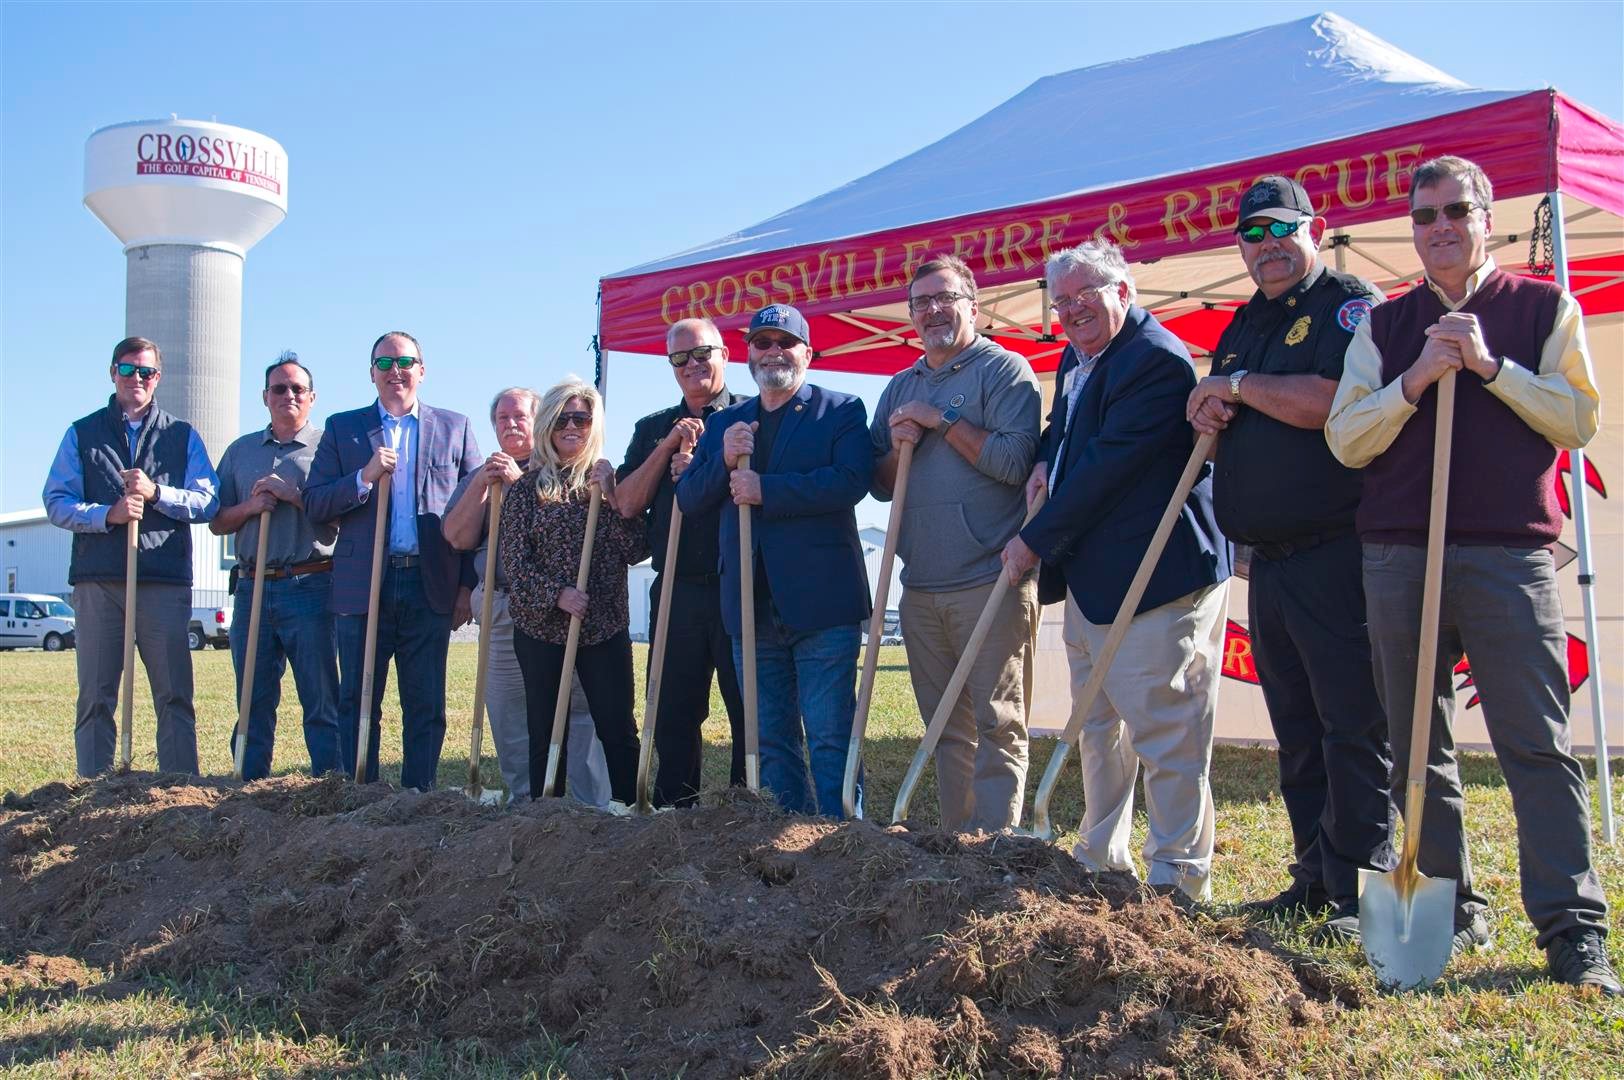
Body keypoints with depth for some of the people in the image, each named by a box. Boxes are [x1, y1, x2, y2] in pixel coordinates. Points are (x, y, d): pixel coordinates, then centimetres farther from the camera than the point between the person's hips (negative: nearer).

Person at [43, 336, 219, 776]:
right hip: (98, 582, 1)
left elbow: (208, 501, 7)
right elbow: (56, 504, 6)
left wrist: (157, 493, -9)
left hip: (165, 582, 0)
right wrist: (107, 514, -11)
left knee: (175, 695, -2)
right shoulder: (82, 434, 15)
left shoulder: (182, 435, 16)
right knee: (95, 698, 2)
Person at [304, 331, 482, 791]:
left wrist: (468, 585, 0)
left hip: (430, 589, 0)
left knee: (426, 708, 4)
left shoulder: (455, 427, 10)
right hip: (362, 587, 0)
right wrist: (365, 478, -13)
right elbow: (314, 506, 3)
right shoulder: (342, 428, 11)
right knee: (357, 703, 5)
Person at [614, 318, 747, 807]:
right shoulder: (653, 429, 16)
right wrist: (668, 447, -4)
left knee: (751, 710, 0)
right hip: (677, 592, 4)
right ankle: (673, 811, 20)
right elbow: (627, 504, 6)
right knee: (673, 714, 9)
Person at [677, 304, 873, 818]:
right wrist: (723, 459, -10)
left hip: (821, 602, -5)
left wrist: (766, 489, -16)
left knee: (830, 741, -4)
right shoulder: (723, 423, 17)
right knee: (771, 746, 12)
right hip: (751, 607, 5)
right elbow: (687, 499, 9)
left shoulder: (842, 411, 3)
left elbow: (852, 481, -15)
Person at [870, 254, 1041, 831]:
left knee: (997, 722, -5)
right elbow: (878, 484, 19)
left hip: (991, 583, -6)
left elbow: (1016, 460, -14)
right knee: (946, 726, 11)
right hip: (921, 589, 7)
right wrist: (898, 447, -1)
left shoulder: (1004, 369, 0)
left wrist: (942, 421, -10)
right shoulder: (900, 388, 19)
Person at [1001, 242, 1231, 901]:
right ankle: (1102, 863, 31)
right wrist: (1046, 460, 5)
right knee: (1098, 731, 18)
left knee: (1165, 739, -5)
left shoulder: (1157, 359, -17)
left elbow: (1106, 466, -21)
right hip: (1089, 580, 11)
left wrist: (1035, 540, -13)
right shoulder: (1076, 358, 14)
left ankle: (1178, 881, 6)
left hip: (1156, 580, -10)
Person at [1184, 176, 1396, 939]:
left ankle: (1361, 889, 2)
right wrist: (1206, 415, 3)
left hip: (1336, 555, -8)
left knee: (1353, 726, -5)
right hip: (1267, 558, 8)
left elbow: (1334, 401, -19)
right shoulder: (1244, 326, 21)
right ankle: (1315, 878, 21)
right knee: (1297, 731, 12)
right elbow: (1218, 416, 27)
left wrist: (1240, 387, -6)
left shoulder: (1351, 304, -3)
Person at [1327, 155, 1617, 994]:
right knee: (1418, 750, 7)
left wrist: (1492, 366, -9)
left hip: (1509, 555, -3)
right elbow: (1345, 440, 6)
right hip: (1397, 557, 3)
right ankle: (1452, 910, 18)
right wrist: (1417, 379, -8)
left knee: (1537, 744, -7)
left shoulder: (1545, 310, 10)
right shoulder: (1384, 327, 14)